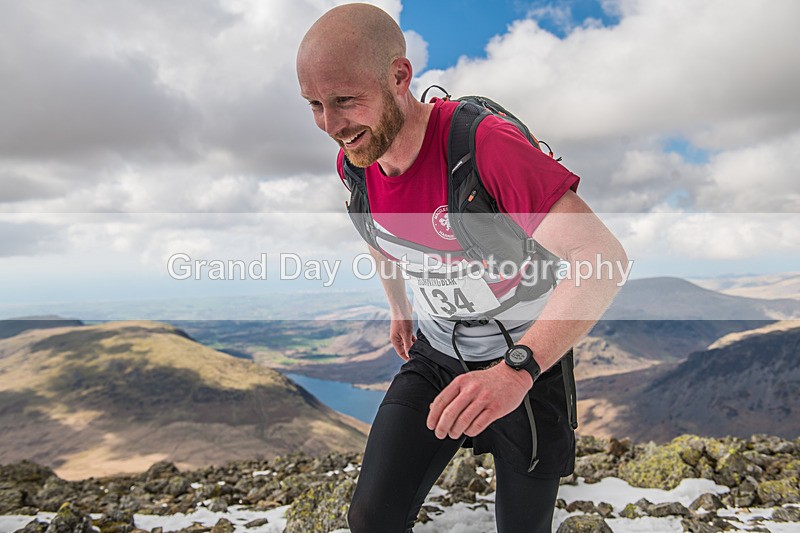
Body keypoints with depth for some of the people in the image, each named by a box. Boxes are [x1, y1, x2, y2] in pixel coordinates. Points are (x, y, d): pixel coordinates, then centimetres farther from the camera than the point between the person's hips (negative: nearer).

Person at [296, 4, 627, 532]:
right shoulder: (354, 162, -10)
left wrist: (515, 370, -46)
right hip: (434, 359, 4)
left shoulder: (483, 143, -31)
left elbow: (603, 256, -37)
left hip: (530, 364, -4)